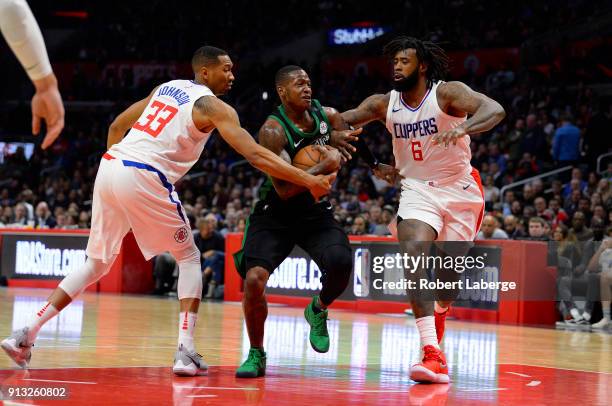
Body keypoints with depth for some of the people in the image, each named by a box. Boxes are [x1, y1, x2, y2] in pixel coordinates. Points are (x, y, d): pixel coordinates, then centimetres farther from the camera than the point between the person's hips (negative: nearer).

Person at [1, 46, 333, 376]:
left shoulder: (166, 88, 23)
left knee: (97, 264, 18)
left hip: (109, 165, 7)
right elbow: (255, 154, -9)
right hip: (144, 178, -7)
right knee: (189, 257, 10)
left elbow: (117, 126, 28)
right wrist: (308, 181, -9)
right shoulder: (214, 106, 1)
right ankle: (185, 351, -1)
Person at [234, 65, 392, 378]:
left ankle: (318, 310, 11)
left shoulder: (327, 116, -3)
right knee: (254, 279, -21)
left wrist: (379, 167, 6)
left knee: (341, 263, -24)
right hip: (274, 214, -4)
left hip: (315, 212, 4)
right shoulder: (273, 130, -21)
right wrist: (324, 167, -32)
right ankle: (256, 354, 3)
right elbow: (284, 189, -29)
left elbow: (356, 143, 16)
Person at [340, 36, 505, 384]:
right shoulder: (385, 104, -2)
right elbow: (343, 120, 6)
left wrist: (462, 128, -49)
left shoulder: (448, 93, -15)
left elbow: (495, 110, -29)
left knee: (449, 270, 7)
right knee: (412, 255, -24)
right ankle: (433, 354, -31)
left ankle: (439, 315, 46)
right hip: (417, 190, 2)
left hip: (459, 189, -2)